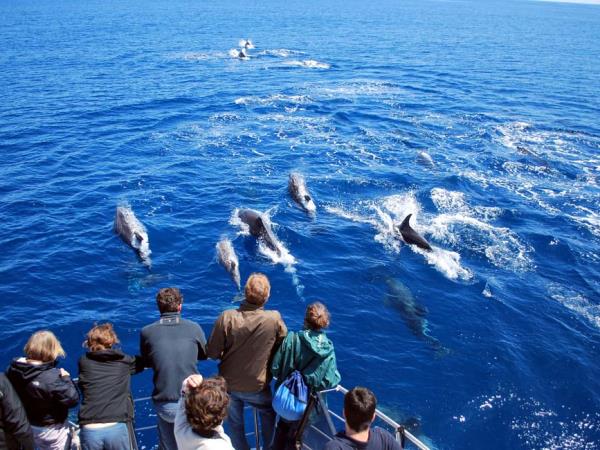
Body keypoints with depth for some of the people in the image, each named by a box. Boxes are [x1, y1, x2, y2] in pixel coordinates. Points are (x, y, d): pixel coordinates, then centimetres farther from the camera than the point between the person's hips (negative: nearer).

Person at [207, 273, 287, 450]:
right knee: (268, 412, 31)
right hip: (257, 387, 0)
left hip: (229, 385, 1)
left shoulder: (226, 317, -26)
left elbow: (212, 353, -17)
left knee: (235, 424, 25)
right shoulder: (274, 319, -25)